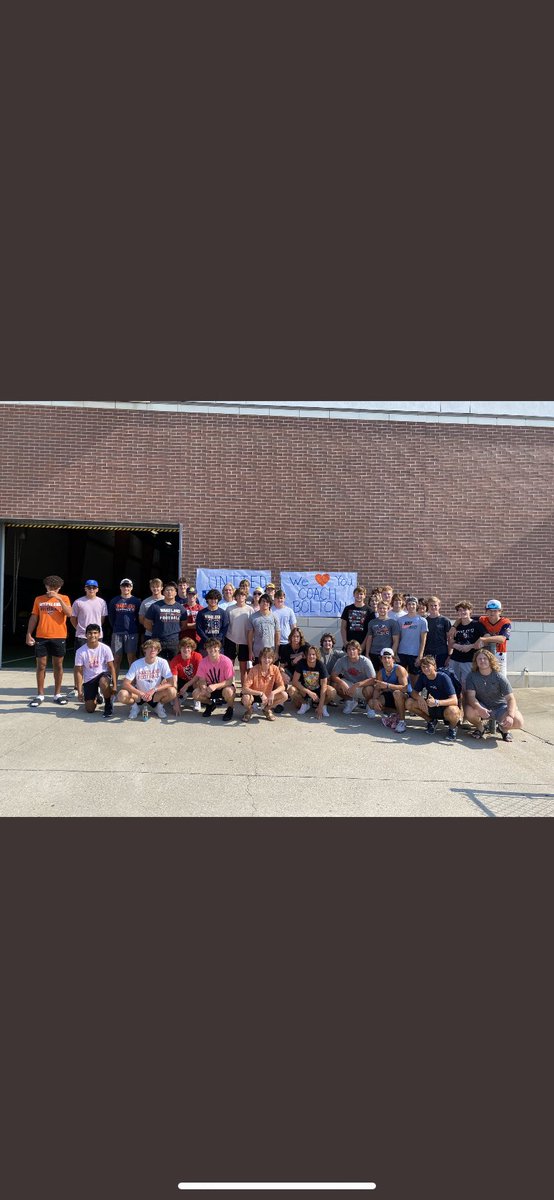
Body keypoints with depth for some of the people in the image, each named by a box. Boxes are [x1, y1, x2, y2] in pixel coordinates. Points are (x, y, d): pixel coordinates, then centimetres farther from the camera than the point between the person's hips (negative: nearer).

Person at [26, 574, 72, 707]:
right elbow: (34, 617, 10)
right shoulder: (39, 599, 8)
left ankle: (57, 694, 12)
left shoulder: (64, 598, 3)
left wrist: (59, 599, -18)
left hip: (59, 637, -1)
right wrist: (29, 634, 2)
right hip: (41, 637, 1)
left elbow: (69, 614, -12)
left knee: (58, 665, 4)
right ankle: (40, 695, 9)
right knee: (41, 665, 3)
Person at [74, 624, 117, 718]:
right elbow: (79, 671, -6)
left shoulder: (105, 648, -12)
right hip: (89, 679, 2)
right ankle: (96, 697, 33)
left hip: (103, 674, -1)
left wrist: (114, 685, -13)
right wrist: (80, 689, -11)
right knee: (90, 709, -5)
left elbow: (111, 667, -7)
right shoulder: (80, 651, -11)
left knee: (103, 682, -40)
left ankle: (108, 705, -12)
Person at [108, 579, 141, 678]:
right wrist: (115, 627, 9)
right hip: (117, 633, 1)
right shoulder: (114, 601, 8)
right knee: (116, 658, 4)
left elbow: (140, 617, 7)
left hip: (132, 633, -1)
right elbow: (111, 616, 14)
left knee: (131, 658, -1)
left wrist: (135, 628, 3)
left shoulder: (136, 601, 4)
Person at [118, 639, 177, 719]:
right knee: (122, 695, -29)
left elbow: (171, 683, -18)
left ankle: (159, 706, 1)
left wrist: (154, 690, -30)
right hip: (139, 695, 0)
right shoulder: (136, 664, -12)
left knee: (172, 691, -30)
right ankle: (135, 706, 4)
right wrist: (141, 694, -30)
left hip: (156, 696, 0)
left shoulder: (162, 663, -12)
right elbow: (125, 683, -16)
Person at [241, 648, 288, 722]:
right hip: (254, 695, -3)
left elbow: (282, 686, -13)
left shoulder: (275, 669, -16)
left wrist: (273, 693, -33)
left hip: (267, 695, 3)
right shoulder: (254, 670, -25)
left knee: (284, 695, -20)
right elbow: (245, 689, -30)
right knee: (246, 698, -37)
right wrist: (260, 693, -38)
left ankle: (267, 709, 8)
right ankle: (248, 710, 2)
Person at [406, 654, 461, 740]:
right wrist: (419, 698, -25)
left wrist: (436, 702, -44)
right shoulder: (422, 676, -7)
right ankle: (431, 721, 8)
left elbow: (454, 700, -28)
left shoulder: (443, 677, -23)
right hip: (431, 707, 5)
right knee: (409, 703, -16)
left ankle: (452, 728, -3)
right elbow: (414, 692, 0)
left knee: (452, 712, -41)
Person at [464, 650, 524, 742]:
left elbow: (510, 699, -17)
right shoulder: (472, 676, -11)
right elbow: (470, 696, -20)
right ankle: (480, 728, 3)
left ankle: (504, 728, 11)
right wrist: (480, 709, -41)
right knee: (469, 712, -33)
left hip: (500, 706, 0)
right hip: (482, 707, 0)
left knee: (518, 722, -26)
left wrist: (510, 716, -35)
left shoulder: (499, 677, -13)